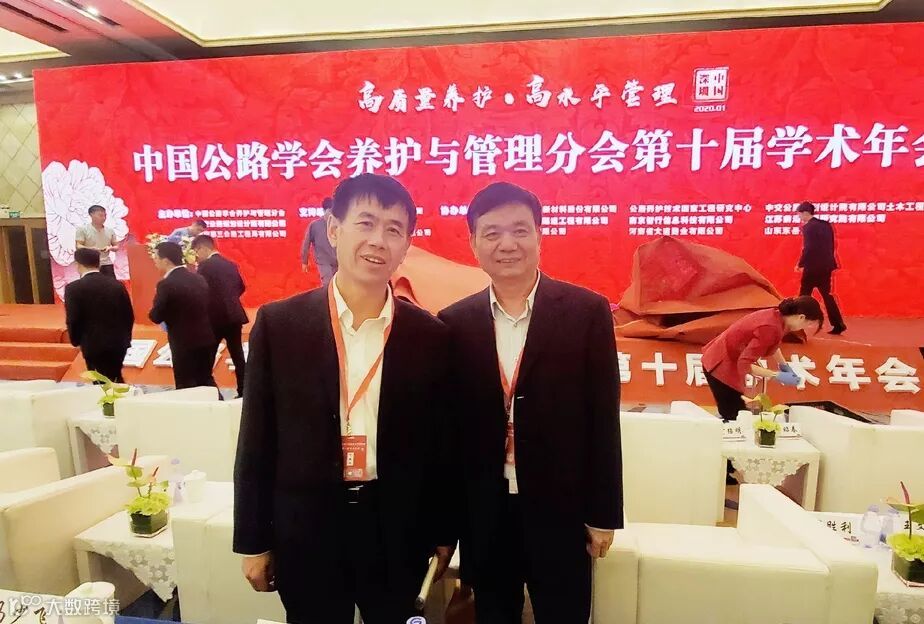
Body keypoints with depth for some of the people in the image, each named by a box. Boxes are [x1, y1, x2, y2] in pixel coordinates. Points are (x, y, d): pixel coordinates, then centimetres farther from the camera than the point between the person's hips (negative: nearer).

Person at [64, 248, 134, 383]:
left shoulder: (73, 288, -10)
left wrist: (76, 341, 8)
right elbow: (129, 316, 4)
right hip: (119, 343, 4)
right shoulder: (117, 285, 1)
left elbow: (73, 320, -10)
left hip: (94, 345, -4)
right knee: (115, 379, 20)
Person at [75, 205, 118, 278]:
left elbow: (116, 246, 15)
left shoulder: (110, 230, 10)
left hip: (106, 264, 4)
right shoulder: (83, 229, -1)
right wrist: (91, 249, -24)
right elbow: (78, 246, -7)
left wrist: (110, 248, -9)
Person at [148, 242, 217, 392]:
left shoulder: (167, 284, -15)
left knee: (186, 387, 7)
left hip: (184, 343, -6)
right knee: (206, 380, 20)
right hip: (206, 339, 6)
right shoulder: (200, 279, 5)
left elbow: (156, 317, -10)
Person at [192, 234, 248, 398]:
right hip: (233, 316, 6)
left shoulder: (205, 266, -9)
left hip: (215, 317, -6)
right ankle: (243, 393, 14)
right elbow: (241, 287, 18)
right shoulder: (230, 264, 10)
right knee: (238, 357, 10)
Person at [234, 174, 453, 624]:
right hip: (305, 531, 0)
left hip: (399, 532, 1)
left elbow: (438, 443, 1)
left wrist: (443, 535, 6)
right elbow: (257, 439, -2)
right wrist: (253, 540, 1)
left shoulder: (430, 335, -5)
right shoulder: (279, 324, -7)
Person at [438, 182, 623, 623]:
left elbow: (603, 420, -5)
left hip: (561, 512, -1)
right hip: (481, 516, 2)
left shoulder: (587, 312, -8)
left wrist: (603, 514, -2)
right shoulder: (454, 323, -3)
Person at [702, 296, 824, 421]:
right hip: (722, 366, -10)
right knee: (734, 417, -4)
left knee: (734, 415, 18)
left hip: (729, 361, 10)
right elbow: (744, 364, -29)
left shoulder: (777, 316, 0)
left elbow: (772, 344, 25)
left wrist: (784, 365, 16)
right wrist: (777, 376, -24)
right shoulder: (771, 328, -29)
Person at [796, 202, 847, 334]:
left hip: (812, 267, -8)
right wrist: (828, 262, 22)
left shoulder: (808, 227, -12)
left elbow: (808, 248, -18)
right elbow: (831, 246, 15)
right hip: (826, 266, 8)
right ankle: (838, 325, 8)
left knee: (804, 296, 2)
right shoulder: (826, 225, 12)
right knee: (827, 295, 13)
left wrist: (800, 264, -9)